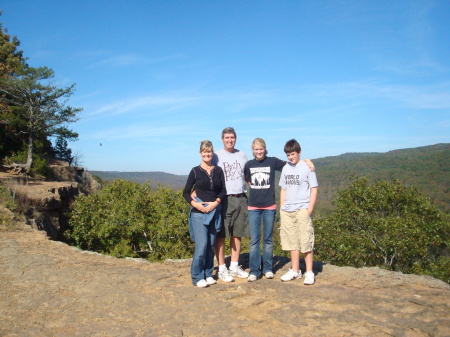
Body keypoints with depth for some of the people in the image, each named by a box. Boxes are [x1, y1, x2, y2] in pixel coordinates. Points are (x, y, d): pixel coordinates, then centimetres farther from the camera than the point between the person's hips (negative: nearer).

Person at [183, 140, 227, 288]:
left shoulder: (218, 170, 9)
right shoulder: (195, 171, 2)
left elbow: (223, 191, 6)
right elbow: (186, 192, 3)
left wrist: (216, 202, -11)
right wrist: (195, 204, -13)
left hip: (215, 211, 3)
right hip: (199, 211, -3)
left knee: (211, 245, 8)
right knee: (201, 244, -9)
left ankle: (208, 274, 20)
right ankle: (197, 277, 3)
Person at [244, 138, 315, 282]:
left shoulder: (272, 161, 0)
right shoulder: (249, 164, 6)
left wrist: (306, 160, -10)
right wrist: (253, 187, 4)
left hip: (269, 206, -1)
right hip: (253, 207, 1)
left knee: (268, 239, 8)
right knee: (254, 240, 1)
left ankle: (268, 268, 19)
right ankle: (254, 271, 8)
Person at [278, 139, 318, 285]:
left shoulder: (307, 167, -3)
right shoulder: (285, 169, 13)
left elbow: (314, 189, -3)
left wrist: (310, 209, -9)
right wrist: (281, 208, 11)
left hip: (302, 210, -5)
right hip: (287, 211, 5)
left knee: (306, 241, -3)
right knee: (292, 241, 11)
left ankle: (309, 272, 8)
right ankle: (295, 271, 22)